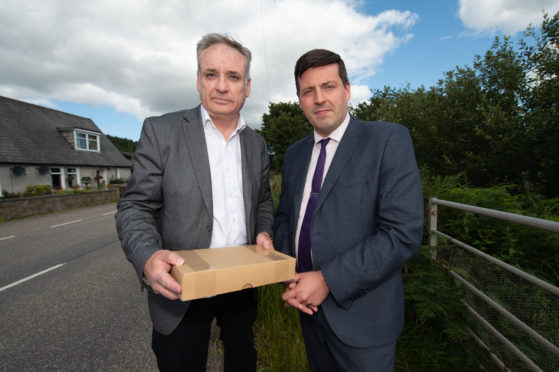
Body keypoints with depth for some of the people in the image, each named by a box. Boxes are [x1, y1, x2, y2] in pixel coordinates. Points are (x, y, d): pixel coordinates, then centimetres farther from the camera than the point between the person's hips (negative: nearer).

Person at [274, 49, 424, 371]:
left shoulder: (389, 139, -13)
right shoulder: (295, 154, 5)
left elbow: (404, 233, -20)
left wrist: (327, 280, -20)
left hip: (360, 314, -5)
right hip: (310, 306, 5)